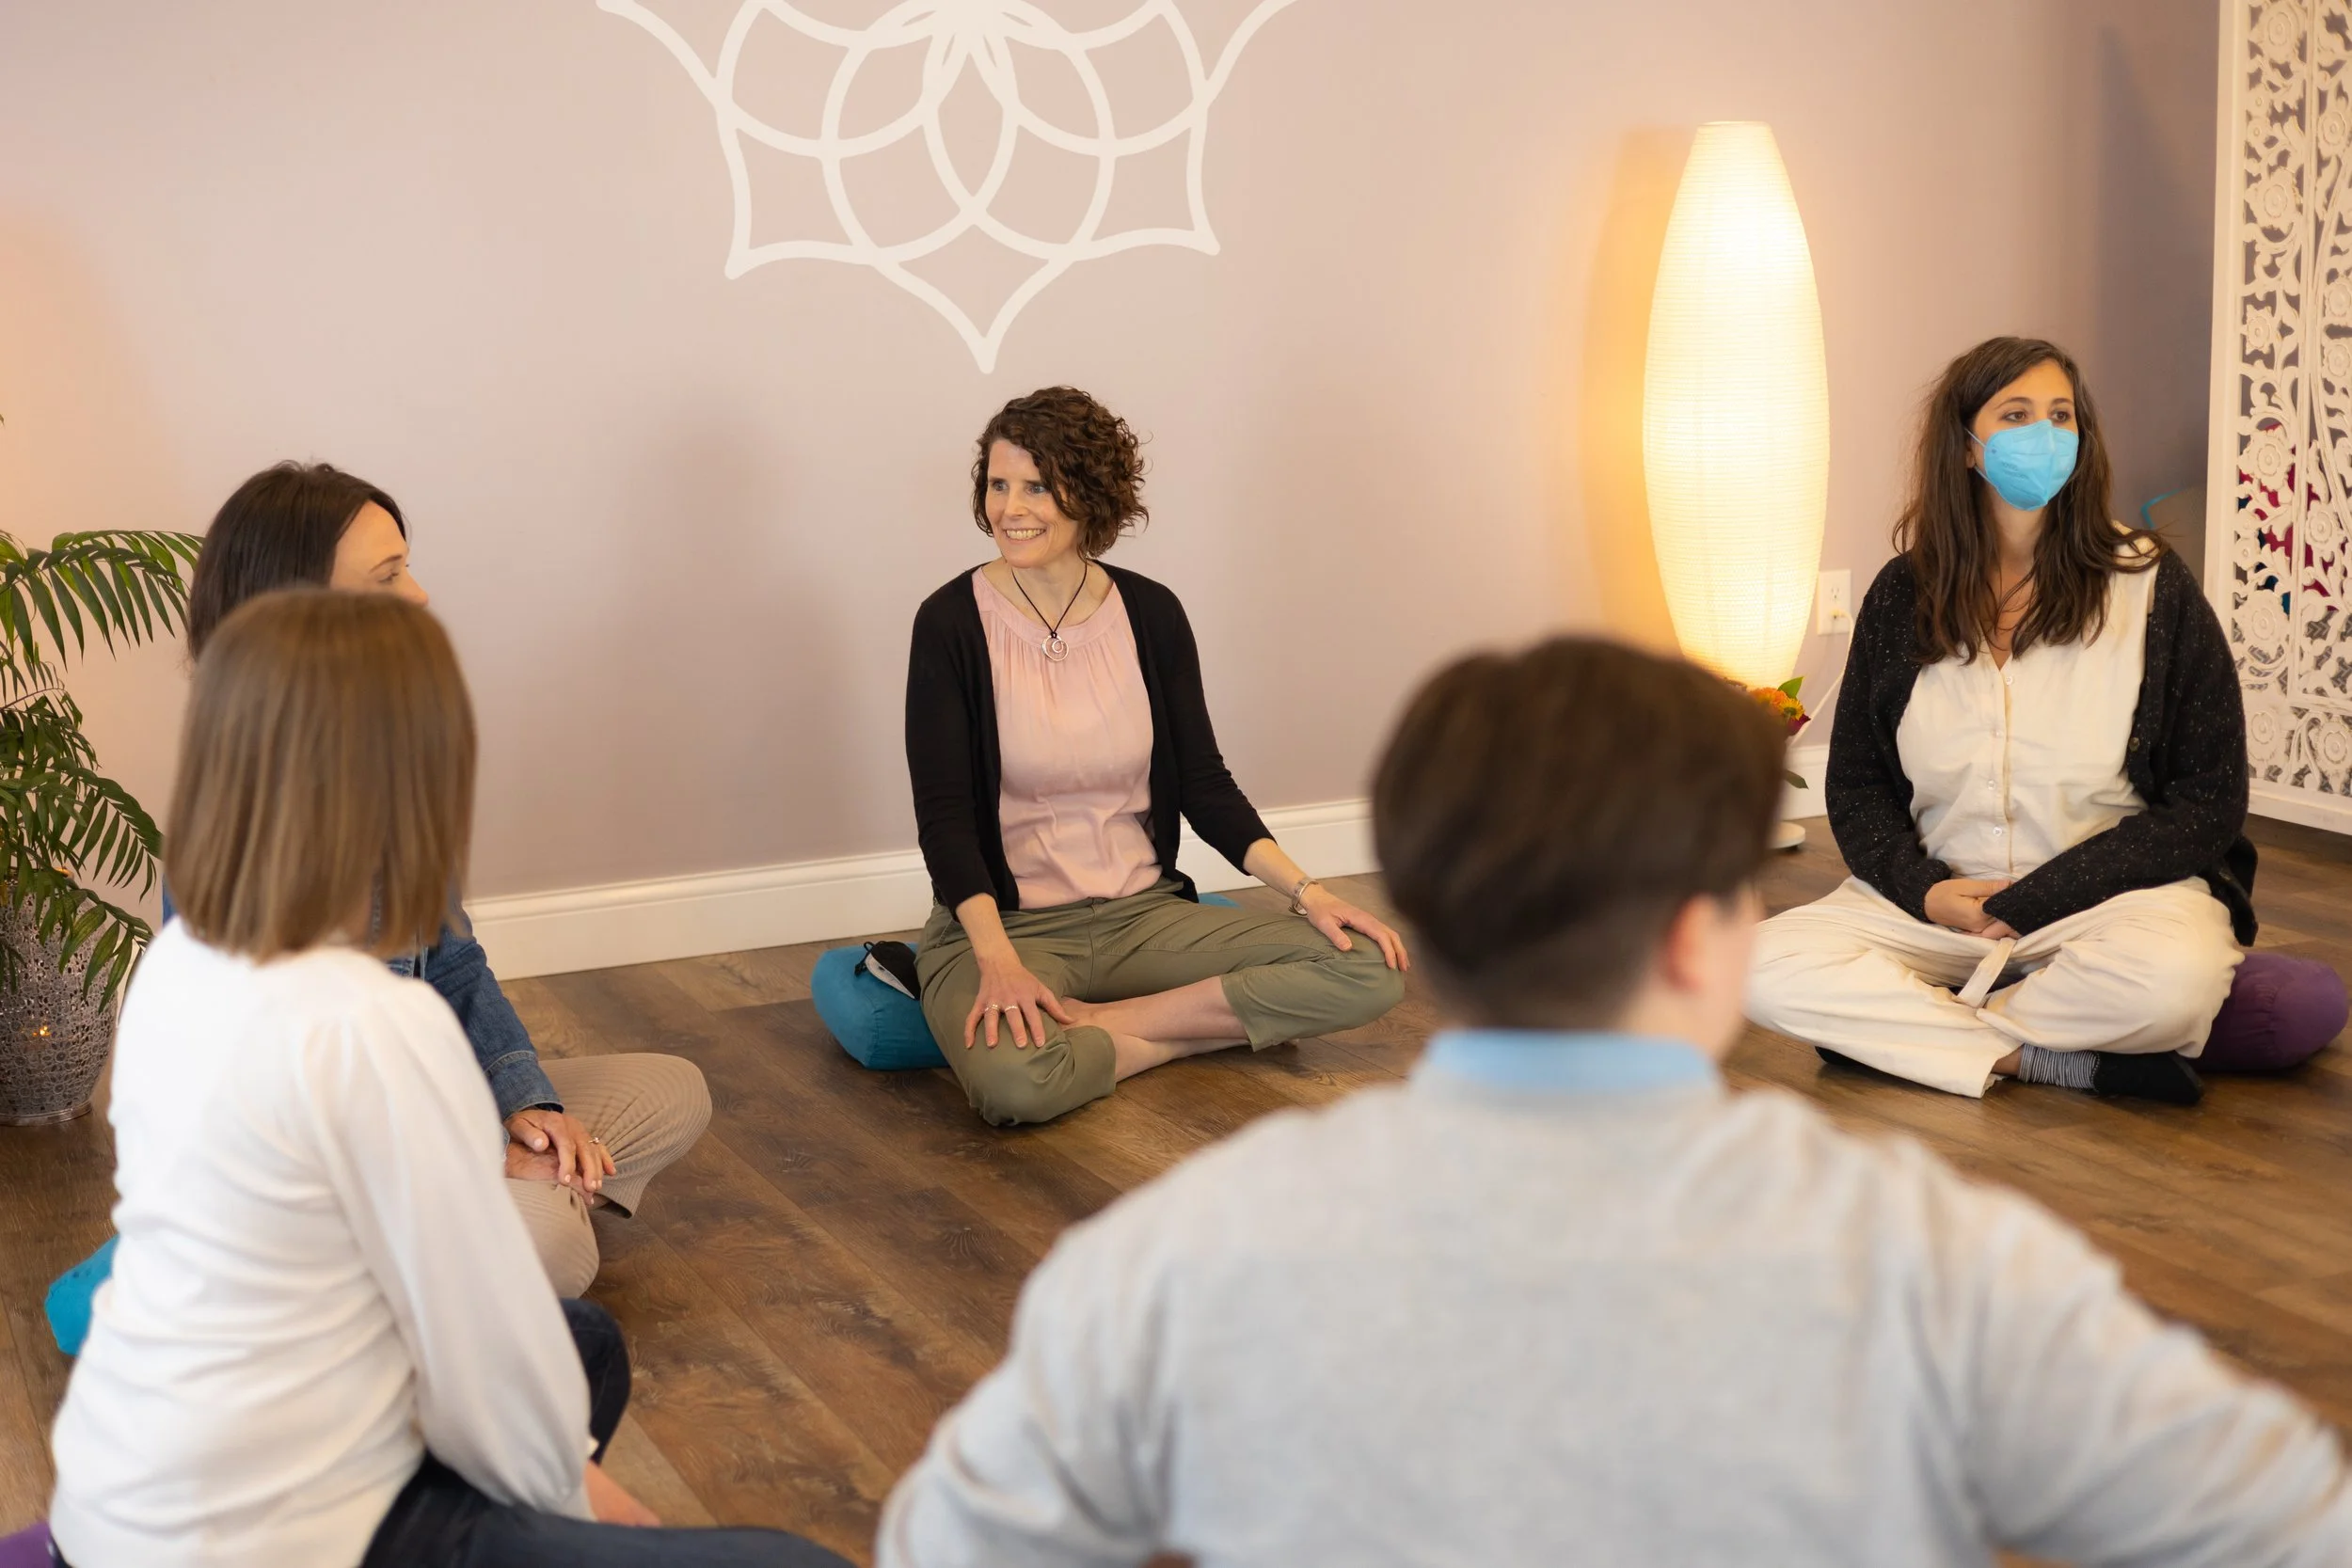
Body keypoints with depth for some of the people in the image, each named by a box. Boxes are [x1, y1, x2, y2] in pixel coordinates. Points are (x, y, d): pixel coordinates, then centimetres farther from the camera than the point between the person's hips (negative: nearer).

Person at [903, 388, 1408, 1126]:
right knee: (1012, 1079, -39)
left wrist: (1306, 890, -7)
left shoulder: (1151, 614, 2)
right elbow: (943, 815, -12)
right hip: (1008, 921, -4)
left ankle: (1089, 1023, -13)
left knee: (1367, 969, -16)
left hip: (1143, 913, 5)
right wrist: (997, 958, -26)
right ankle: (1186, 1032, -10)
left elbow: (1205, 787, 7)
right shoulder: (952, 622, -8)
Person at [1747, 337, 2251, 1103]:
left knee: (2172, 976, -38)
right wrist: (1924, 890, -11)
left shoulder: (2151, 588, -2)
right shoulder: (1904, 595, 5)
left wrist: (2039, 899, -13)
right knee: (1772, 967, -24)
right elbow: (1855, 783, 9)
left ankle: (1901, 1026, -15)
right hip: (1938, 899, 2)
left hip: (2112, 893, -2)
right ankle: (2047, 1058, -19)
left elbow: (2208, 803, -4)